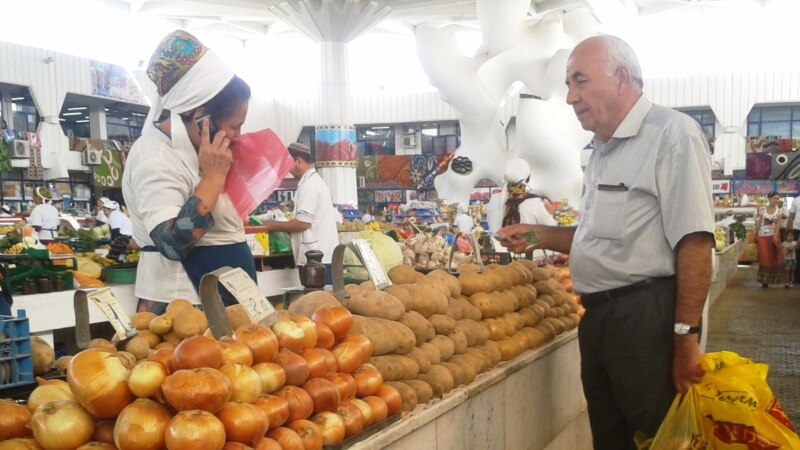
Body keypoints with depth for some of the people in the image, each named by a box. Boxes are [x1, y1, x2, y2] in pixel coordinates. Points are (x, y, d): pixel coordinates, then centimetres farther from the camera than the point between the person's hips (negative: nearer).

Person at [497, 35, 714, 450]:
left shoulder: (671, 133, -12)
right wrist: (538, 236, 14)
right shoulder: (603, 149, 17)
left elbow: (694, 242, -18)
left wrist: (686, 338, -21)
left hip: (647, 317, -9)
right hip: (598, 317, 9)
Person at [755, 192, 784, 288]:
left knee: (773, 257, 4)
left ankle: (770, 278, 17)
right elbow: (759, 223, 5)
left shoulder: (779, 210, 0)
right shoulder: (763, 209, 0)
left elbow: (778, 224, -6)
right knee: (764, 257, -1)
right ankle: (764, 279, 5)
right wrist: (756, 235, 4)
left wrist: (776, 236, -18)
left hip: (773, 235, 1)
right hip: (763, 235, -1)